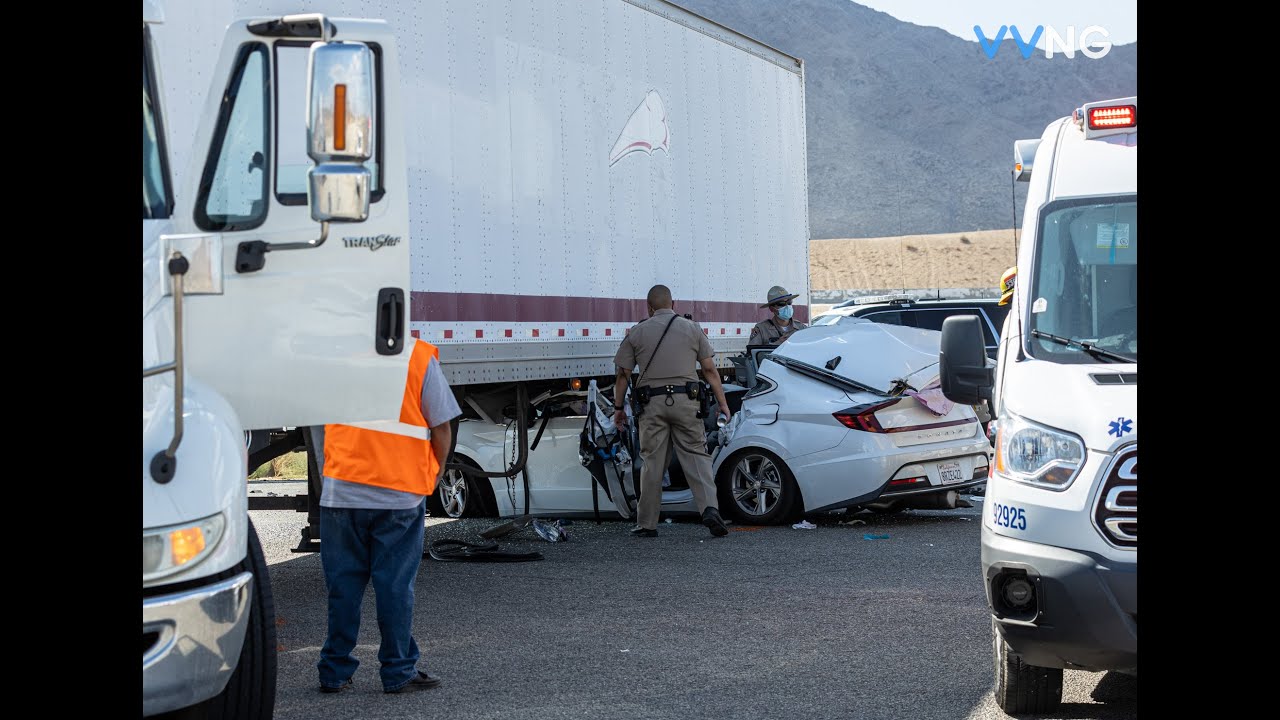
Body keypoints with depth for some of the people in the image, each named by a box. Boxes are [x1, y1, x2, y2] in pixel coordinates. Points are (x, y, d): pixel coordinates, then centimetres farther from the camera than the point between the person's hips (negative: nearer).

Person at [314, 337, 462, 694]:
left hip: (342, 487, 2)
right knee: (395, 583, 5)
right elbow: (441, 426, -2)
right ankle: (398, 672, 11)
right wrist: (436, 472, 14)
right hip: (400, 491, -2)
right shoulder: (420, 356, -4)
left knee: (343, 583, 9)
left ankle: (335, 672, 13)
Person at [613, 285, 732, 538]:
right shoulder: (692, 328, 8)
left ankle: (647, 524, 11)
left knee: (652, 463, 6)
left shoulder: (637, 332, 8)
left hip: (652, 404, 0)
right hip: (685, 402, 0)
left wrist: (619, 407, 15)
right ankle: (710, 508, -17)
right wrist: (723, 403, 9)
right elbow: (710, 370, 5)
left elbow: (623, 374, 7)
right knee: (696, 456, 1)